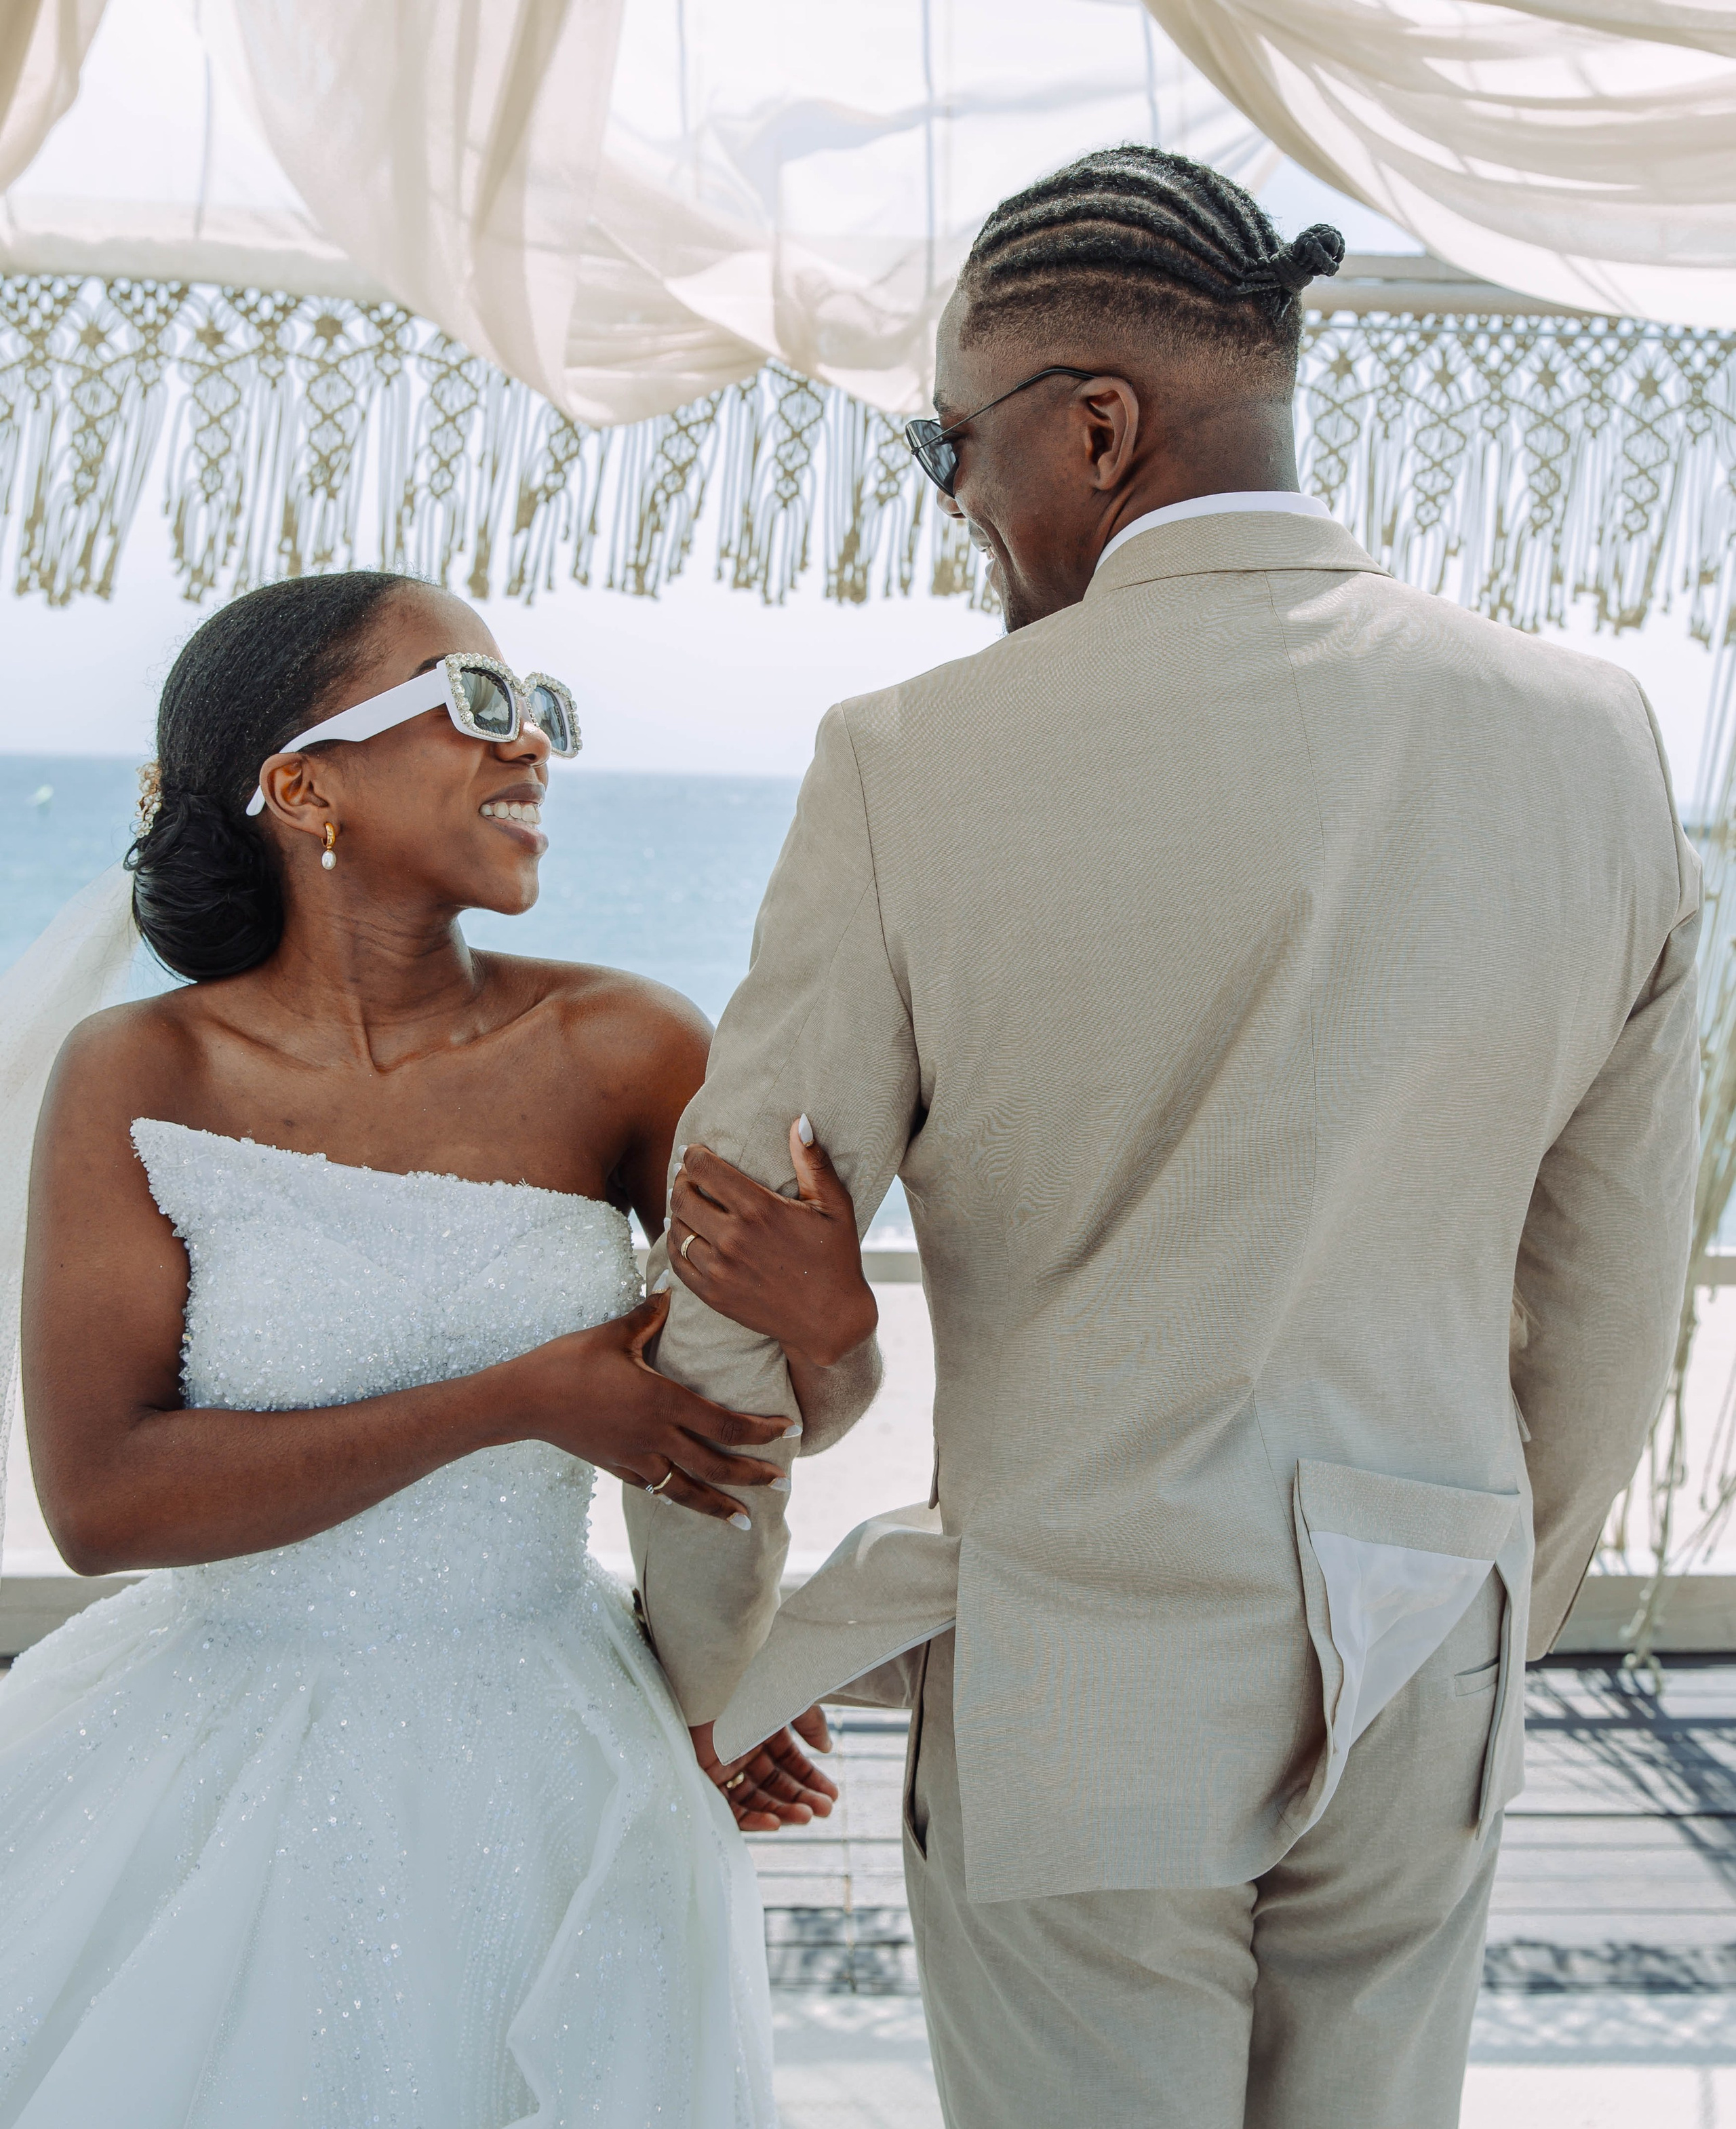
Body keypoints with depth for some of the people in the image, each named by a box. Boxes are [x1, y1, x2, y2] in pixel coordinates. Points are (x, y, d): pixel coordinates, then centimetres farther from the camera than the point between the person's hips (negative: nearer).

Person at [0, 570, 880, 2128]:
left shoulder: (622, 1048, -9)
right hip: (228, 1760, -1)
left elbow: (821, 1388, 0)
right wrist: (519, 1401, -22)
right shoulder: (142, 1077, -11)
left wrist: (826, 1321, -25)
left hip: (545, 1765, 1)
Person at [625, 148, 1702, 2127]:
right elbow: (1614, 1288, 4)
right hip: (1414, 1675, 4)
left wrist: (711, 1678, 8)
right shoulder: (1589, 738, -4)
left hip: (1078, 1674, -3)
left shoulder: (919, 765, -15)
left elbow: (729, 1290, -9)